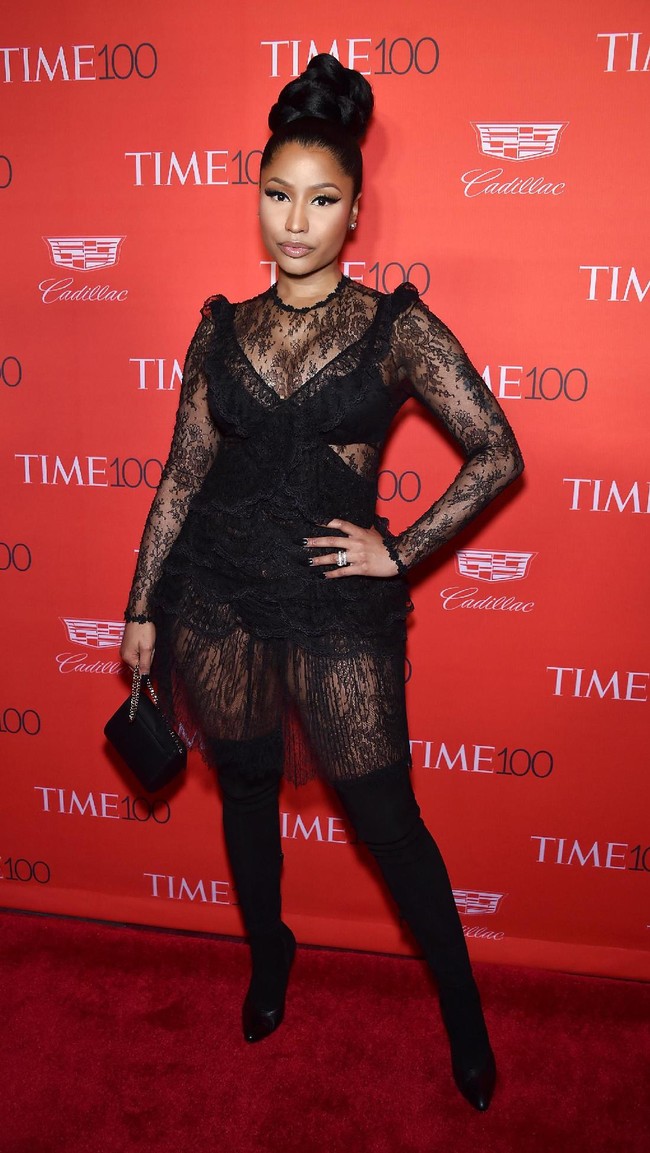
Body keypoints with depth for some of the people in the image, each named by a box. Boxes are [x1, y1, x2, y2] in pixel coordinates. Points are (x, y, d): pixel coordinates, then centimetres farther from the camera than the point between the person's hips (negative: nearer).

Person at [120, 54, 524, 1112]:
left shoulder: (396, 327, -4)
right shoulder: (223, 328, 5)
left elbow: (497, 454, -5)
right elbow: (182, 474, 7)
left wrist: (402, 552, -8)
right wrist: (141, 608, 9)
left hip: (336, 605, -3)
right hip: (217, 594, 4)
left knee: (386, 815, 5)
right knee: (246, 784, 19)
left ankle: (462, 1003, 31)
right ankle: (269, 951, 47)